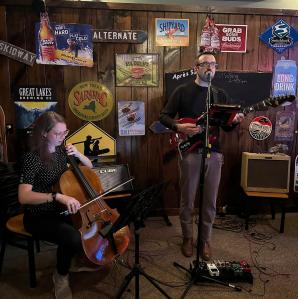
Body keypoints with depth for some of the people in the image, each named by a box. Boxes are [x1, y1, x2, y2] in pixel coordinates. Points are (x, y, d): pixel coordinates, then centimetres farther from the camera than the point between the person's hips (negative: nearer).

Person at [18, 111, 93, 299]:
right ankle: (61, 277, 1)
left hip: (61, 211, 6)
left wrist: (77, 154, -10)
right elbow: (23, 197, -30)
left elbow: (89, 167, 10)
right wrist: (58, 196, -42)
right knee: (73, 238, -30)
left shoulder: (61, 151, 0)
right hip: (39, 218, -6)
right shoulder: (33, 158, -19)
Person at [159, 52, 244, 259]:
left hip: (214, 153, 3)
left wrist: (235, 121, -8)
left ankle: (205, 240, 26)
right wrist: (179, 127, -18)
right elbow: (164, 116, 0)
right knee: (187, 200, 6)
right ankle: (188, 238, 26)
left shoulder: (221, 94, 13)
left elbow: (226, 127, 14)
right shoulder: (183, 91, 2)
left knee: (210, 201, 8)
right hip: (190, 152, -3)